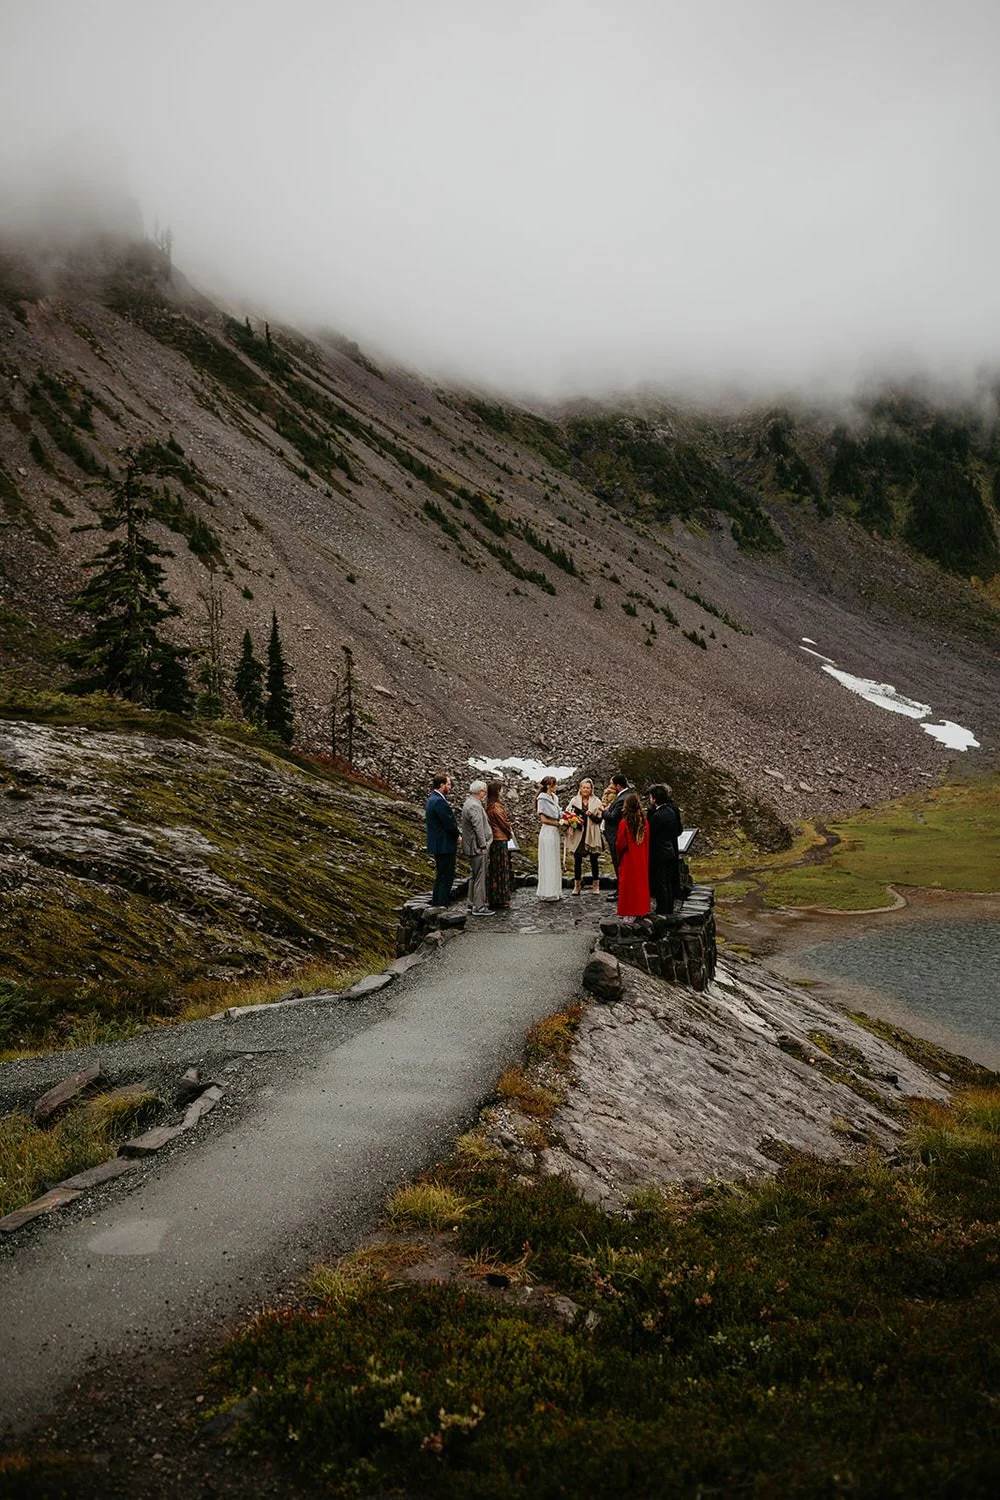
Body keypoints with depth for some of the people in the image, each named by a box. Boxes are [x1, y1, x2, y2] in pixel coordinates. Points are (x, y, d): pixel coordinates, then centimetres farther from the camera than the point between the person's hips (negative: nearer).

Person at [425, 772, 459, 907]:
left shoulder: (432, 799, 12)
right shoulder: (439, 801, -21)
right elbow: (449, 824, -22)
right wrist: (457, 836, -5)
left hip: (438, 844, 11)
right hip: (445, 845, -11)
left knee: (440, 876, 18)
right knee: (446, 877, -5)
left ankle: (436, 904, 24)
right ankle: (442, 905, -3)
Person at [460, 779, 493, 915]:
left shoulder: (469, 803, 14)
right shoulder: (474, 806, -21)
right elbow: (478, 828, -23)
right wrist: (483, 845, -17)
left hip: (471, 848, 11)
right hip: (477, 847, -11)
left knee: (474, 876, 17)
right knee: (479, 877, -5)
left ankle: (472, 904, 24)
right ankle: (478, 907, -2)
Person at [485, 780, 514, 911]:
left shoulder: (489, 806, 9)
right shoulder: (497, 807, -17)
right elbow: (504, 823, -10)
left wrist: (508, 831, 11)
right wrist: (510, 833, 8)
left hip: (492, 840, 9)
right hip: (500, 840, -9)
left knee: (492, 870, 12)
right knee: (501, 871, -2)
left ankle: (492, 900, 17)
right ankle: (501, 901, 2)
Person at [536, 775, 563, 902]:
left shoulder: (554, 798, 13)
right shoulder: (542, 799, -11)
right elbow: (543, 819, -14)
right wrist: (558, 823, -12)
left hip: (555, 833, 9)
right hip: (547, 833, -9)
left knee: (555, 862, 11)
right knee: (548, 862, -4)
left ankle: (554, 892, 17)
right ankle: (547, 894, 1)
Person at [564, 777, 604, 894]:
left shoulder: (596, 802, 2)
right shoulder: (574, 800, 4)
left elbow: (599, 819, -2)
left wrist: (591, 815, -20)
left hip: (591, 835, -1)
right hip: (578, 834, 1)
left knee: (593, 860, 5)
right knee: (577, 860, 3)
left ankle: (596, 884, 17)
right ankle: (577, 885, 12)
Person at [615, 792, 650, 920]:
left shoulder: (624, 823, -18)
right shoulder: (644, 822, -4)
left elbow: (620, 844, -13)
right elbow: (647, 842, 3)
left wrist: (619, 854, 6)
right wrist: (645, 855, 16)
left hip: (628, 859, -4)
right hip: (642, 860, 4)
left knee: (628, 885, 4)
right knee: (641, 883, 15)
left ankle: (630, 914, 6)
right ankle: (641, 909, 22)